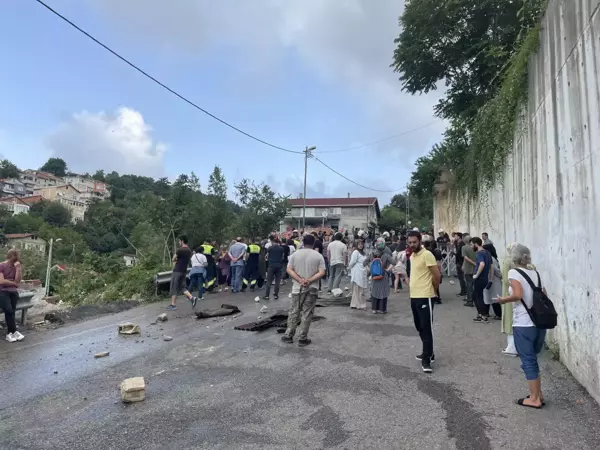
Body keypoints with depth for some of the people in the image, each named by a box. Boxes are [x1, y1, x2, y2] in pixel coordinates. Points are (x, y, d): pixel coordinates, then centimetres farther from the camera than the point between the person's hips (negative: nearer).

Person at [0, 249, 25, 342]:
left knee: (11, 311, -12)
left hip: (14, 292, 4)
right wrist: (14, 283, 1)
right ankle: (15, 332, -13)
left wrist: (18, 268, -8)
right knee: (9, 310, -22)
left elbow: (17, 281, -1)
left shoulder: (17, 266, 11)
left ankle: (9, 333, -8)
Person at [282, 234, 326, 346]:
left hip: (297, 288, 2)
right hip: (312, 289, -1)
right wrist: (309, 280, -14)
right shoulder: (318, 256, -3)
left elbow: (289, 269, -4)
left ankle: (289, 335, 17)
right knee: (307, 314, 5)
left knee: (294, 312, 12)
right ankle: (302, 338, 10)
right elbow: (322, 272, -11)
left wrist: (300, 280, -10)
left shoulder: (295, 254, 2)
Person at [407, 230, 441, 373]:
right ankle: (428, 352, 30)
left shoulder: (427, 255, -14)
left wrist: (433, 290, -3)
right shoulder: (412, 256, 12)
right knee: (419, 327, 16)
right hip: (413, 296, 9)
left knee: (426, 328, -4)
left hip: (424, 297, -9)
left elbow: (437, 275, -15)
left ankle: (427, 359, 1)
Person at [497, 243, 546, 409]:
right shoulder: (535, 273, 9)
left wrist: (503, 300, -6)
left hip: (523, 324, -6)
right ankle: (539, 394, 29)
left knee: (528, 361, 6)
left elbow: (518, 295, -22)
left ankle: (534, 399, 16)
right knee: (532, 359, 21)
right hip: (539, 322, 7)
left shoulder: (513, 272, -10)